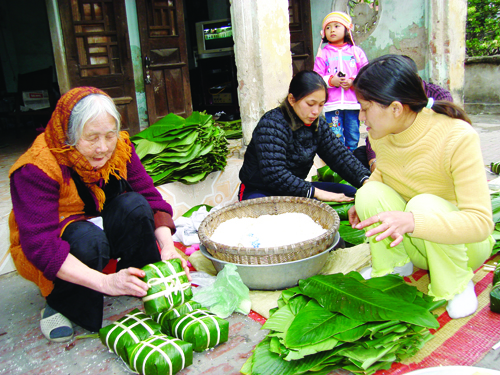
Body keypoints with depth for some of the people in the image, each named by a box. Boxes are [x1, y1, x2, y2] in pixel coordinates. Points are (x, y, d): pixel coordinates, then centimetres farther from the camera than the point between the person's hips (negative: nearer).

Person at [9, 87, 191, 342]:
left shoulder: (120, 148, -13)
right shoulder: (37, 169, -28)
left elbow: (150, 197, -14)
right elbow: (39, 244, -36)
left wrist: (167, 246, -32)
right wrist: (105, 282, -46)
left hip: (103, 230, 4)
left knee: (134, 205, -25)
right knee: (88, 239, -37)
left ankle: (146, 286, -8)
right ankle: (59, 306, -9)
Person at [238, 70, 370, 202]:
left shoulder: (317, 124, 0)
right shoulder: (271, 125, -23)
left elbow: (339, 154, -3)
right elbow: (274, 175, -32)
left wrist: (365, 180, -20)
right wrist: (316, 192, -35)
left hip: (295, 190, 7)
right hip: (259, 191, -6)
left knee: (349, 193, -4)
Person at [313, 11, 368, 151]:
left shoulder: (356, 51, 9)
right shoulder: (323, 54, 7)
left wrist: (353, 82, -12)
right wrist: (331, 80, -15)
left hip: (353, 102, 1)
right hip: (332, 103, -1)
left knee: (353, 136, 7)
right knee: (335, 138, -2)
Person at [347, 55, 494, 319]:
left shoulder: (458, 138, -29)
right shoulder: (380, 133, -11)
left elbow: (481, 222, -31)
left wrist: (412, 221, -48)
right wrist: (364, 200, -8)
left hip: (463, 242, -4)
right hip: (413, 244, 4)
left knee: (424, 204, -35)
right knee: (370, 193, -23)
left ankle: (457, 284, -9)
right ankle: (394, 265, 2)